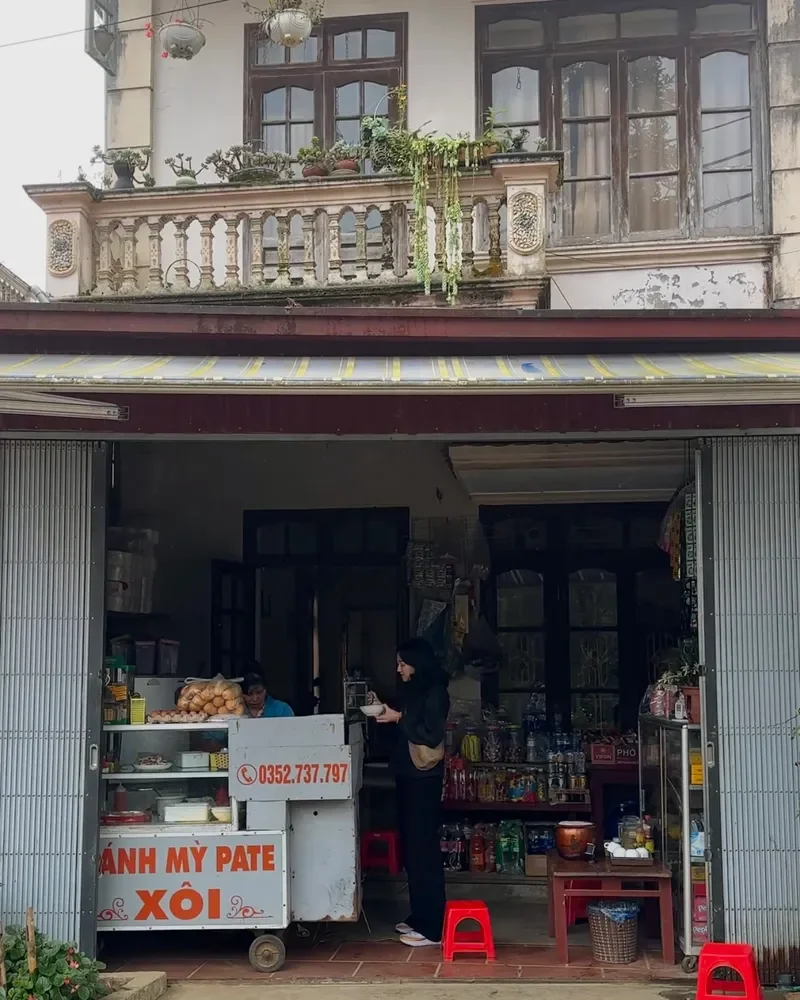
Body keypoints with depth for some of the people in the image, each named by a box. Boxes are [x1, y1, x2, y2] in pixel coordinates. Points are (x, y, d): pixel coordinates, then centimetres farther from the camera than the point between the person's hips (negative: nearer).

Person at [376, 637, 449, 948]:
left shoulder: (435, 693, -13)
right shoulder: (412, 691, 14)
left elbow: (432, 735, -19)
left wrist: (399, 719, -18)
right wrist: (386, 712, 7)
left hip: (424, 779, -9)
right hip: (408, 776, 9)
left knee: (424, 849, -8)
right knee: (411, 847, 14)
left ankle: (431, 928, -5)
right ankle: (419, 916, 23)